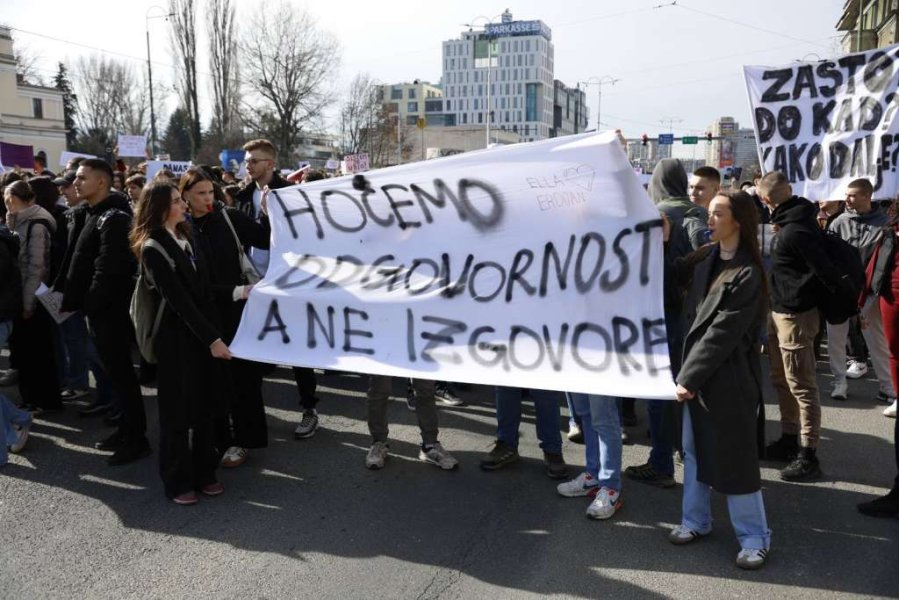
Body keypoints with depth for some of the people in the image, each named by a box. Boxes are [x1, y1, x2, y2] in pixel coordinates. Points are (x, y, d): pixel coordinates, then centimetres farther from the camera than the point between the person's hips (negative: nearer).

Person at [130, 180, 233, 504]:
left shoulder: (185, 237, 11)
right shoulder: (152, 248, -13)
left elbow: (202, 289, 9)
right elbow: (179, 299, -17)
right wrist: (212, 339, -19)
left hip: (203, 333, 7)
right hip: (177, 338, -7)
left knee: (204, 406, 13)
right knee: (178, 411, 5)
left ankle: (203, 473, 25)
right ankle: (177, 481, 19)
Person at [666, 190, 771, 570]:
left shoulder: (747, 274, -15)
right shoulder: (705, 259, 5)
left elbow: (723, 333, -18)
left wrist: (688, 377, -17)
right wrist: (661, 243, 1)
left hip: (729, 378, -7)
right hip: (697, 372, 7)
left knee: (734, 458, 2)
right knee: (694, 450, 15)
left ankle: (754, 537, 18)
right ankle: (696, 520, 30)